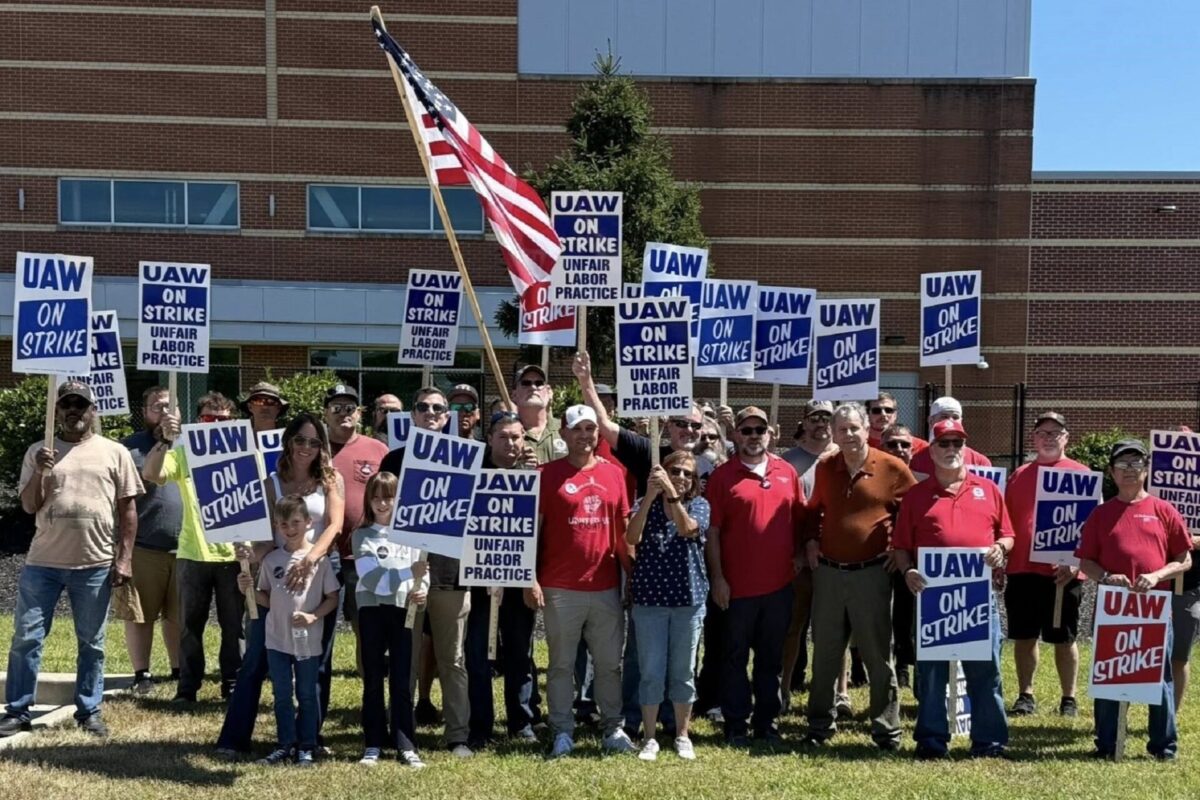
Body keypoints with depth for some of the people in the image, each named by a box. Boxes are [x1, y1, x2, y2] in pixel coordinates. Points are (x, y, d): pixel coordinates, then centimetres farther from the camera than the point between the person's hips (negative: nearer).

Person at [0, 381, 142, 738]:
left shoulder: (114, 452, 4)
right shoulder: (38, 452, 7)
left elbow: (127, 509, 4)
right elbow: (29, 506, 4)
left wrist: (125, 558, -2)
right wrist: (39, 473, -14)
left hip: (95, 565, -1)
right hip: (43, 562, 1)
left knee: (91, 643, 7)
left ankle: (89, 711, 17)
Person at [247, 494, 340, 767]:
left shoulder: (318, 559, -8)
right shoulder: (271, 560, 2)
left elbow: (332, 599, -3)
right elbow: (267, 599, 9)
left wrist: (313, 616, -18)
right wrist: (249, 589, -9)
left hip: (308, 640, -3)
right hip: (277, 639, 3)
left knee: (306, 695, 8)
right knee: (282, 695, 10)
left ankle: (306, 747, 18)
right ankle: (285, 745, 21)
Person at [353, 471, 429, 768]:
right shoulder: (361, 536, 4)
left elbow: (421, 572, 1)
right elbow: (371, 575, -11)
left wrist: (419, 590, -21)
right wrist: (408, 572, -25)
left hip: (403, 610, 0)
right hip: (372, 610, 0)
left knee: (402, 680, 3)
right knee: (373, 680, 6)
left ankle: (406, 746, 8)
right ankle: (373, 745, 14)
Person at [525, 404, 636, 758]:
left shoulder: (613, 474, 8)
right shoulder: (548, 474, -2)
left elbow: (624, 528, 13)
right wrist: (531, 579, -8)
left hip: (606, 586, 3)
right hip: (560, 588, -3)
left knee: (609, 662, 10)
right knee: (561, 664, 6)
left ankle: (613, 727, 21)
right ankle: (562, 732, 15)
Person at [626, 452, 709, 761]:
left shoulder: (699, 505, 3)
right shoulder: (646, 504, 3)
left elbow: (686, 528, -19)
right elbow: (631, 538, -16)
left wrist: (670, 491, -26)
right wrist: (650, 496, -23)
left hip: (688, 598, 0)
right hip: (649, 597, 0)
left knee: (683, 671, 9)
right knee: (651, 671, 3)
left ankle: (682, 735, 23)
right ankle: (649, 737, 15)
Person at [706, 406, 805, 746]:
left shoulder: (787, 472, 7)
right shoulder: (722, 475, -4)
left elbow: (800, 518, 14)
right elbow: (712, 531, -5)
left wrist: (799, 556, 4)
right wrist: (717, 578, -9)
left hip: (779, 582, 3)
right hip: (738, 584, -3)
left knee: (772, 658, 12)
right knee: (737, 657, 6)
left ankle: (767, 722, 23)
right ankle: (735, 724, 15)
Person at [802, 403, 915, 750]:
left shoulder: (892, 468, -6)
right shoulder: (825, 469, 6)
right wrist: (811, 540, 7)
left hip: (871, 573, -4)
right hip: (827, 572, 4)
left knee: (878, 654, 4)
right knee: (825, 653, 11)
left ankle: (887, 729, 14)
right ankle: (820, 724, 22)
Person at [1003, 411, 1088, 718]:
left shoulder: (1080, 474, 1)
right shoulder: (1020, 474, 11)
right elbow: (1007, 521, 13)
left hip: (1063, 571, -3)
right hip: (1021, 569, 3)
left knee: (1064, 638, 6)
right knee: (1024, 637, 8)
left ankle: (1069, 698, 18)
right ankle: (1025, 695, 19)